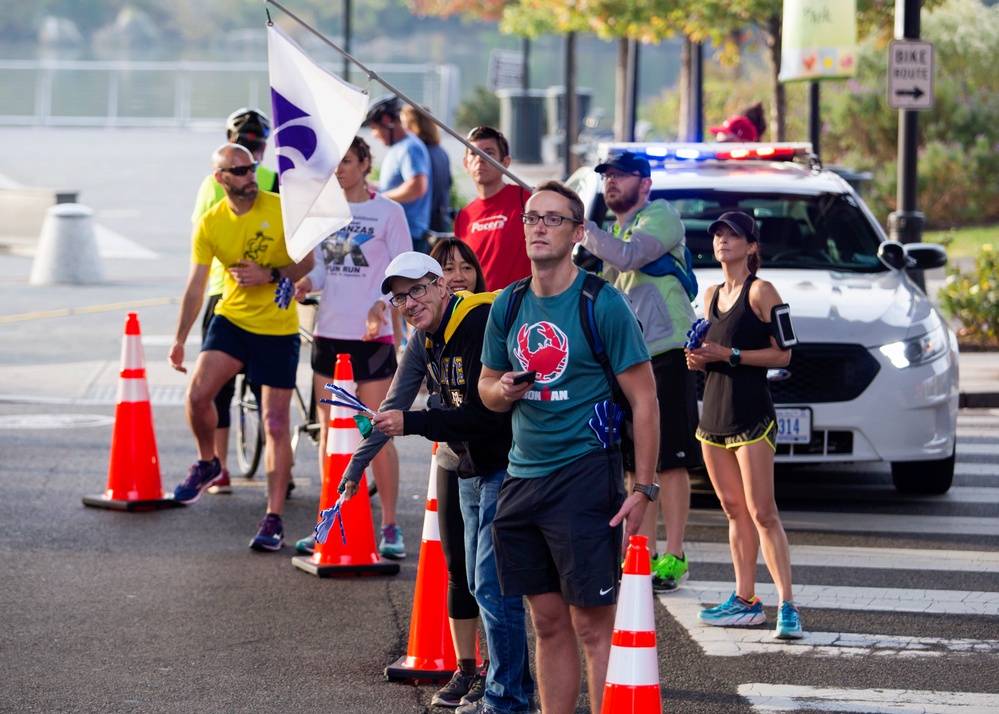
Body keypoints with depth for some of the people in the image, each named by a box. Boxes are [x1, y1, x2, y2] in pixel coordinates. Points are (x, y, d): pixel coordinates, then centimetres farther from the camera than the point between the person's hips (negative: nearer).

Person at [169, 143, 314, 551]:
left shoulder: (282, 209, -8)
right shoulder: (210, 224, -2)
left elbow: (308, 263, -4)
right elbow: (196, 285, 2)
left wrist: (270, 275, -21)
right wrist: (179, 340, -2)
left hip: (278, 328, -2)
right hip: (231, 319, 2)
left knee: (275, 424, -2)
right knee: (198, 394, -18)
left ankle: (274, 519, 4)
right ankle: (207, 463, 13)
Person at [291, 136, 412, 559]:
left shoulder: (388, 212, -2)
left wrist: (382, 307, -19)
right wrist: (305, 284, -5)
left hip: (372, 336, -5)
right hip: (329, 333, 5)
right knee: (329, 434, 8)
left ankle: (390, 526, 4)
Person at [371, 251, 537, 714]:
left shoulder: (482, 325, -21)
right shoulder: (432, 337, 10)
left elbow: (486, 413, -26)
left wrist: (411, 424, -25)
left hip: (506, 467, -11)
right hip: (473, 470, 11)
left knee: (494, 586, -11)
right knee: (480, 584, 16)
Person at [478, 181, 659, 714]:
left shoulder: (603, 305, -8)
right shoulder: (509, 305, 10)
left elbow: (644, 399, -7)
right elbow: (487, 384, 22)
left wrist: (643, 490, -13)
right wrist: (501, 392, -4)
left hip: (585, 473, -6)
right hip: (524, 476, 6)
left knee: (593, 624, -5)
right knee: (548, 621, 9)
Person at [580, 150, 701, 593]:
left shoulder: (660, 217, -6)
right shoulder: (613, 230, 20)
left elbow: (628, 257, -23)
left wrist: (580, 227, -20)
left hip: (664, 353, -8)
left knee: (670, 461, -7)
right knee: (637, 462, 8)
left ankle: (674, 557, -5)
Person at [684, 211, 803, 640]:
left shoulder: (760, 292, -6)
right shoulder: (711, 295, 16)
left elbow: (783, 353, -10)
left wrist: (729, 354, -16)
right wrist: (699, 359, 3)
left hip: (751, 415, -7)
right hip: (713, 412, 7)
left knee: (762, 513, -12)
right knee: (734, 511, 9)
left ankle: (787, 605, -14)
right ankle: (744, 600, 13)